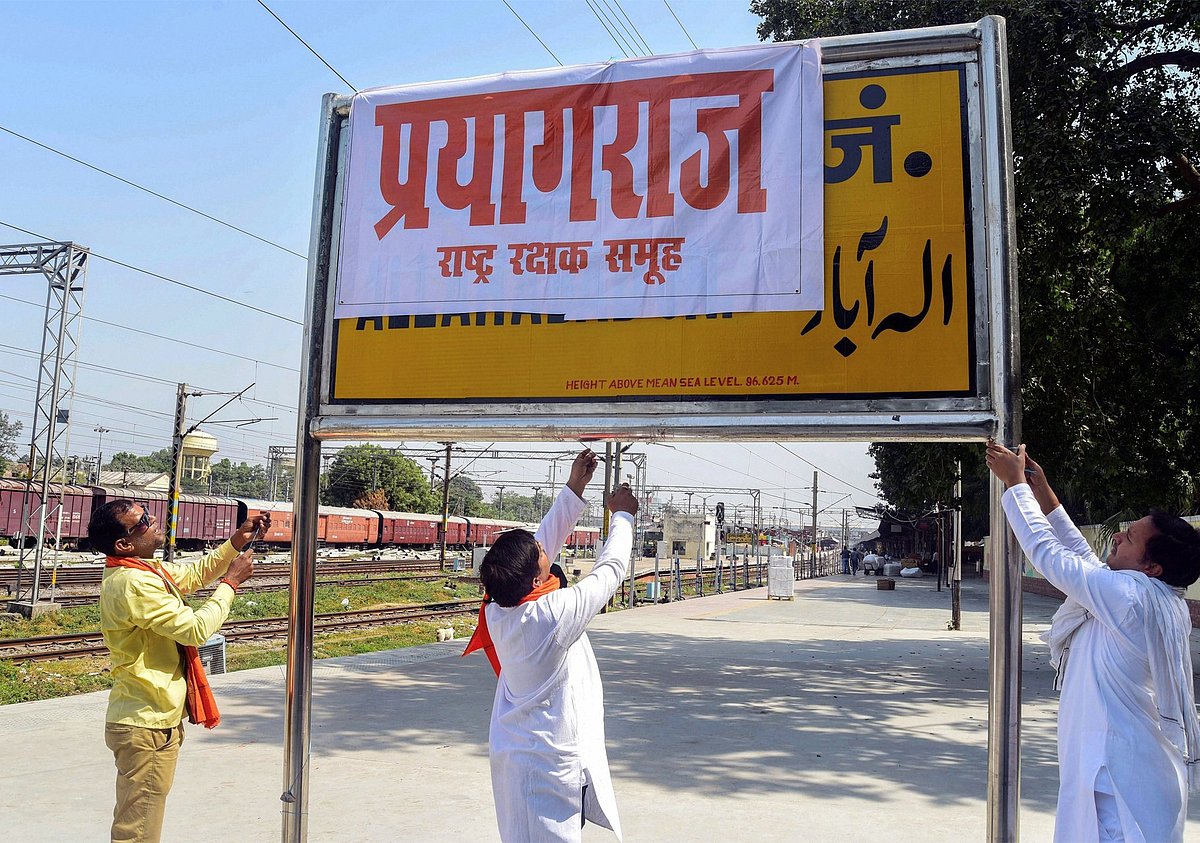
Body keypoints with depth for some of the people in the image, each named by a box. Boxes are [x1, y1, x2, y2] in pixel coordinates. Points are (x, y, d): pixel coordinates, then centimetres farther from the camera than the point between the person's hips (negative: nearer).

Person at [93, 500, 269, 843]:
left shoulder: (145, 569, 5)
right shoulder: (134, 584, -25)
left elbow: (195, 573, 19)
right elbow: (196, 629, -25)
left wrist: (238, 541, 9)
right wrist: (231, 582, -13)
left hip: (155, 718, 10)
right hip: (146, 727, -10)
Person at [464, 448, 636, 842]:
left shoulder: (497, 610, -5)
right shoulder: (556, 614, -24)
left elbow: (540, 544, 7)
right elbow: (610, 570, -9)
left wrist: (574, 489, 10)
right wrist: (622, 515, 7)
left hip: (513, 756, 8)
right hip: (552, 766, -7)